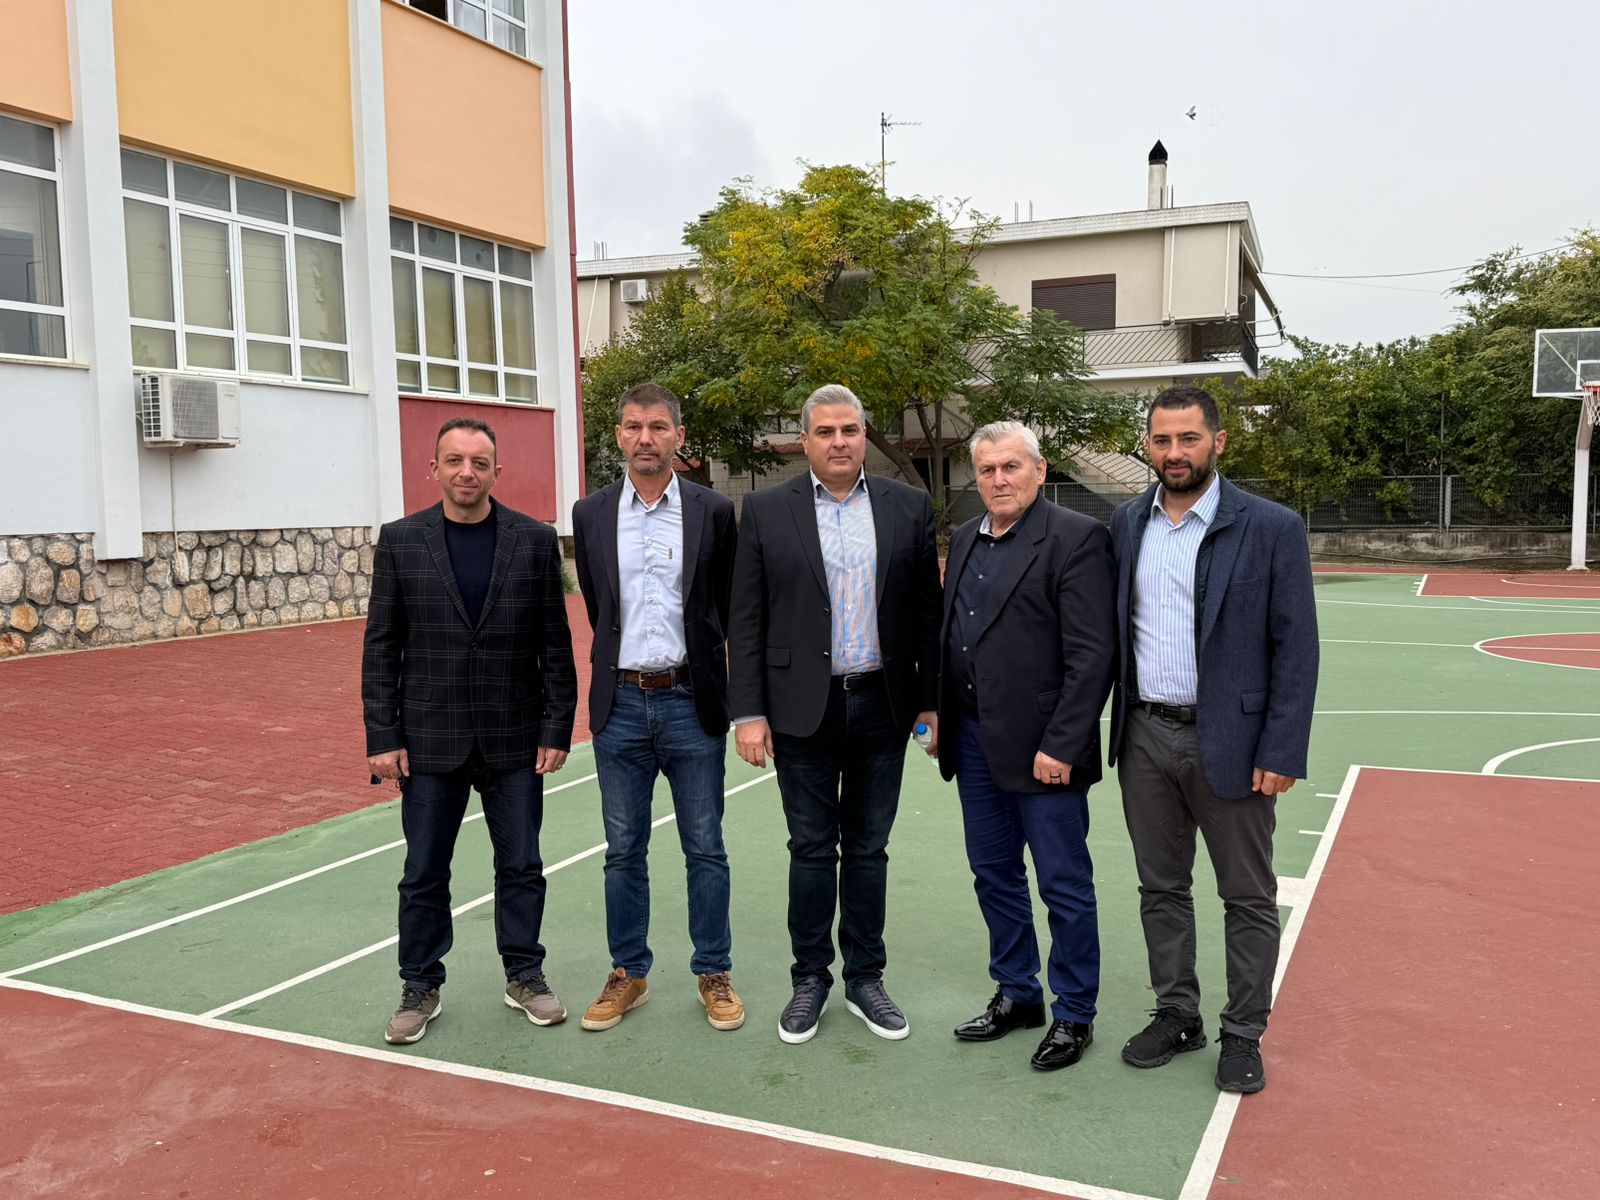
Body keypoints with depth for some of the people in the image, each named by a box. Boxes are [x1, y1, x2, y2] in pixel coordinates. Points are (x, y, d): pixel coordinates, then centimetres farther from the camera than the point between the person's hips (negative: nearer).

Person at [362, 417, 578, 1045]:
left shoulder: (535, 540, 0)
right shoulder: (400, 540, 0)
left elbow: (555, 643, 1)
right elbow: (381, 646, 0)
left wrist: (557, 729, -4)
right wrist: (383, 737, -5)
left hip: (514, 739, 0)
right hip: (430, 740, 0)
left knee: (521, 867, 11)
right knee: (424, 874, 10)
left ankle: (524, 975, 28)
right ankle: (420, 987, 26)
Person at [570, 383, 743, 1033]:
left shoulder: (714, 511, -1)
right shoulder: (591, 514, 3)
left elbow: (731, 608, 7)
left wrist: (726, 691, 10)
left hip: (690, 702, -1)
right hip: (621, 704, 2)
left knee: (705, 849, 7)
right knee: (624, 851, 11)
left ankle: (713, 974, 22)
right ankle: (628, 973, 25)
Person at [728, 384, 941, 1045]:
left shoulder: (908, 507, 3)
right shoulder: (766, 510, -1)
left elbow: (926, 613, 5)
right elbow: (746, 621, -2)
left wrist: (932, 701, 2)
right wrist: (748, 712, -7)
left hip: (882, 707, 1)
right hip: (802, 710, -1)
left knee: (868, 848, 12)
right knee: (812, 850, 8)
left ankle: (864, 978, 27)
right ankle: (810, 979, 24)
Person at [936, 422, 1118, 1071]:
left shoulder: (1076, 537, -12)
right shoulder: (965, 539, 11)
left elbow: (1092, 656, -16)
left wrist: (1060, 745, -19)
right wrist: (938, 716, 11)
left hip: (1042, 746, -7)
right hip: (973, 741, 7)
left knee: (1064, 884, 6)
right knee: (994, 874, 17)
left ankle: (1074, 1013, 23)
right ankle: (1017, 993, 34)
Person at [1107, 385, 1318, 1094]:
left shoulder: (1271, 528, -8)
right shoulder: (1126, 525, 5)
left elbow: (1295, 649, -8)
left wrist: (1282, 754, -13)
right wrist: (1112, 730, 5)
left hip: (1229, 741, -4)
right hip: (1145, 737, 4)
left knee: (1248, 898, 8)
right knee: (1161, 888, 15)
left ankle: (1243, 1034, 23)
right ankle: (1176, 1015, 31)